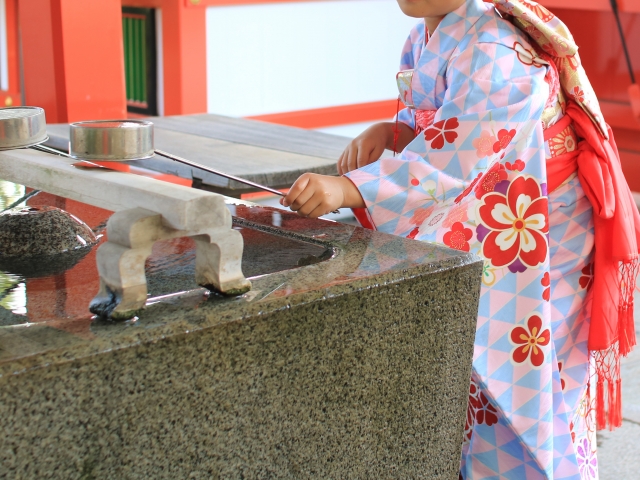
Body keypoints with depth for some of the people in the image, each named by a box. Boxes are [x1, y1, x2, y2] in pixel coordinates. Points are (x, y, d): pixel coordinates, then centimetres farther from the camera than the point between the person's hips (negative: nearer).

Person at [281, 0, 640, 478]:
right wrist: (389, 132, -8)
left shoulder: (496, 50, -26)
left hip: (536, 242, -8)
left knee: (517, 387, 1)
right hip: (468, 237, 8)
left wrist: (346, 189, -48)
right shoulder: (425, 38, 1)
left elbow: (454, 155, -38)